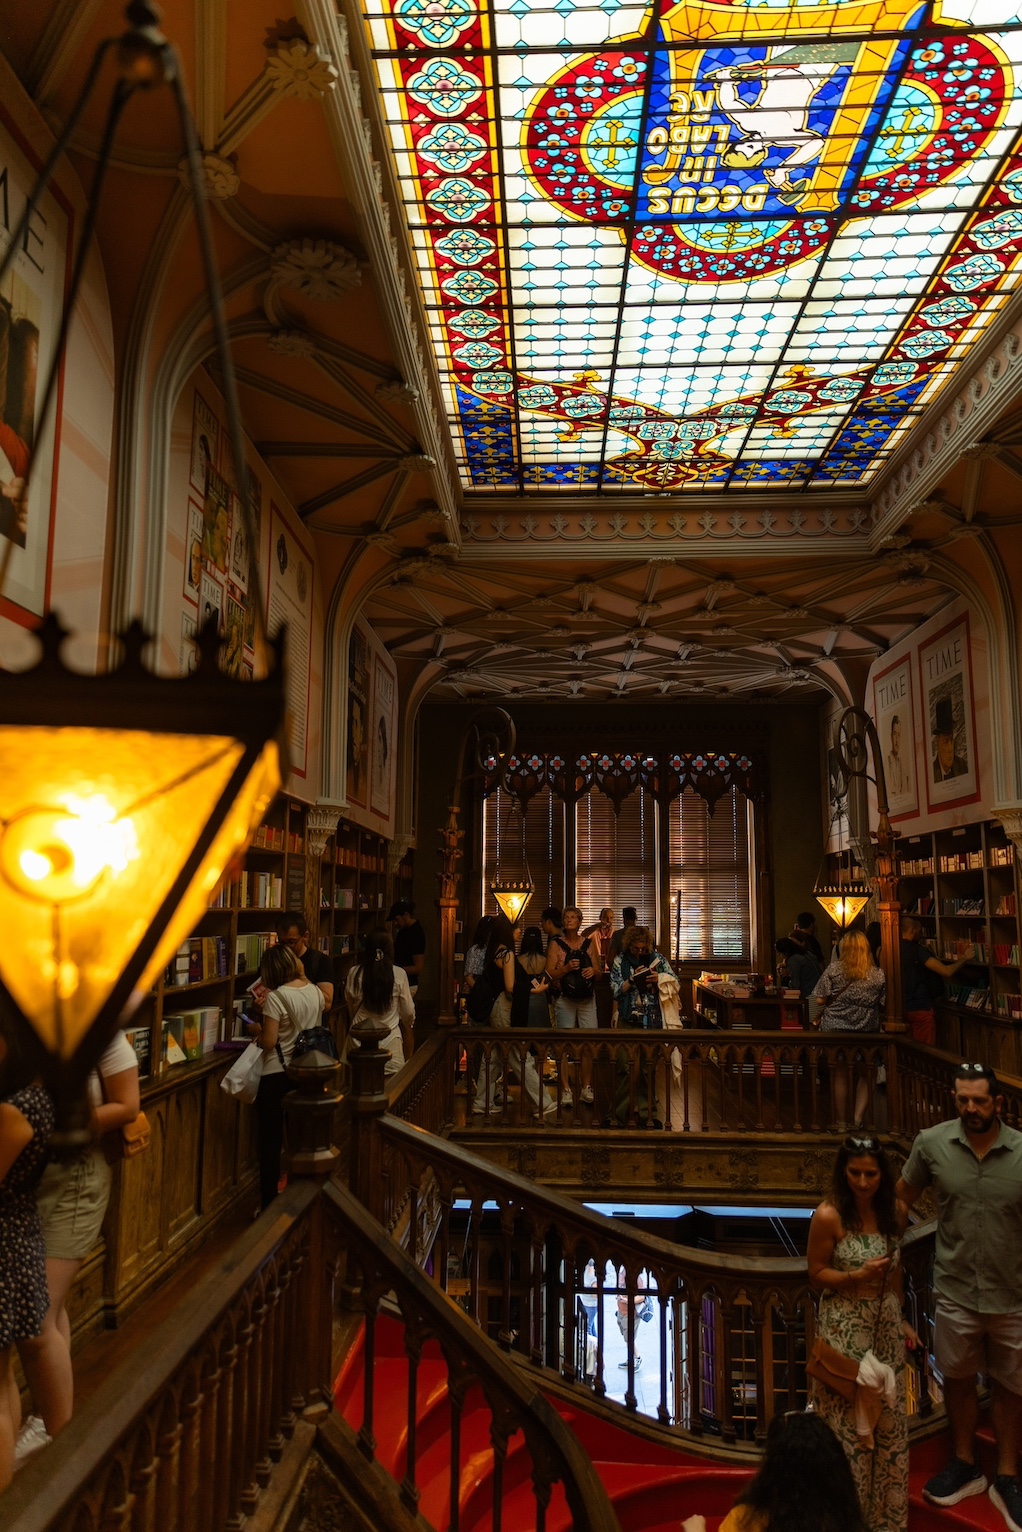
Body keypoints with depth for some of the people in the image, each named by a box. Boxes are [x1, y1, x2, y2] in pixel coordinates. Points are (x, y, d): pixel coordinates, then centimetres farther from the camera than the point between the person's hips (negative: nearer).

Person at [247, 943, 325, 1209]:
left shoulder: (276, 997, -19)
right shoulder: (316, 992, 0)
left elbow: (269, 1042, -17)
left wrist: (256, 1031, 2)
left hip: (277, 1076, -6)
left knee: (270, 1142, 6)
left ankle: (269, 1205, 13)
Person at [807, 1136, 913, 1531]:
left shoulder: (896, 1211, -4)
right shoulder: (828, 1215, -19)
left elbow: (895, 1269, 11)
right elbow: (816, 1274, -10)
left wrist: (901, 1319, 11)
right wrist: (856, 1276, -25)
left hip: (886, 1327, 5)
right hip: (844, 1329, -5)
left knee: (889, 1420, 14)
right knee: (848, 1422, 7)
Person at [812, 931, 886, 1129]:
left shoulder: (833, 970, -9)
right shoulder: (878, 975, -5)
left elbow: (820, 1000, -8)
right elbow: (882, 1005, 1)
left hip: (835, 1030, -1)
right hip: (867, 1032, 1)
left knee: (839, 1076, 9)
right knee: (864, 1075, 16)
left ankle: (841, 1122, 16)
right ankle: (858, 1117, 7)